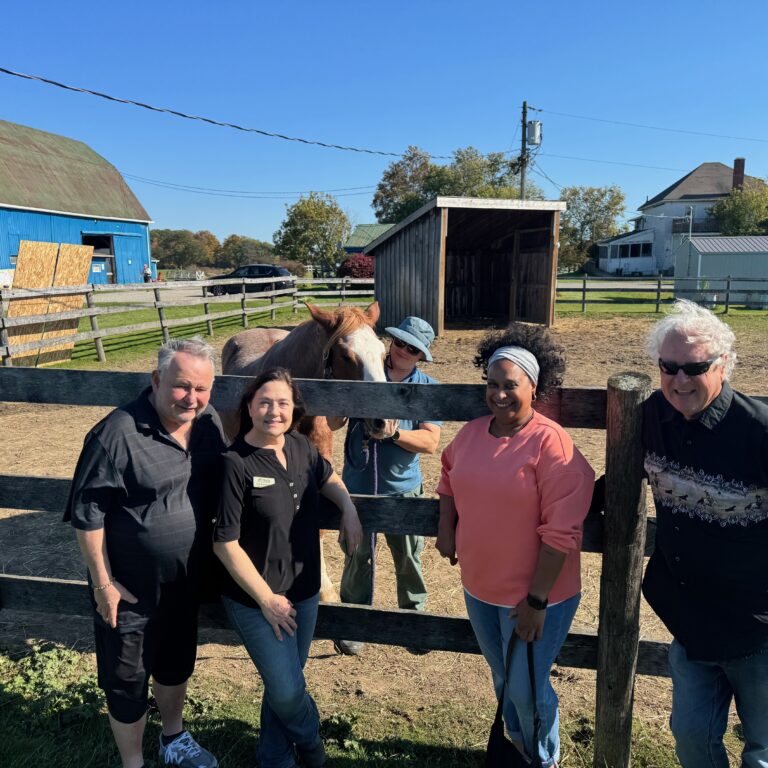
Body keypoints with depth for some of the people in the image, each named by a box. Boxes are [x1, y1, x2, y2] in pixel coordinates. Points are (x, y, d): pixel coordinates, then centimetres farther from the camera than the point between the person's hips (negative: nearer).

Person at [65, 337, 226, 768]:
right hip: (131, 588, -5)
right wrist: (103, 583, -14)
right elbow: (87, 514, -18)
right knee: (128, 681, 15)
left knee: (176, 665, 27)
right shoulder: (118, 433, -24)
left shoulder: (211, 424, -7)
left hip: (187, 583, 6)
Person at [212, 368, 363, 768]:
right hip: (257, 600, -5)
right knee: (288, 689, 3)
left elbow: (328, 478, 18)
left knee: (285, 684, 20)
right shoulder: (236, 464, -21)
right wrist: (267, 598, -14)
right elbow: (225, 544, -18)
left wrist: (349, 510, -1)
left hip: (305, 591, 6)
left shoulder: (301, 446, -4)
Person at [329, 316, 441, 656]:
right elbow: (333, 423, -6)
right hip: (359, 485, 0)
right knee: (358, 556, 14)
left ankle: (414, 616, 36)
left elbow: (430, 442, -13)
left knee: (409, 556, 14)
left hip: (404, 488, 0)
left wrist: (393, 431, -27)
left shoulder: (429, 387, -5)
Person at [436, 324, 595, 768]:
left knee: (526, 689, 9)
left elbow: (561, 533, -22)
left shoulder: (551, 444, -22)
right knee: (502, 677, 26)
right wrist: (446, 527, 4)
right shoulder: (472, 432, -2)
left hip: (535, 595, -6)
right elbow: (449, 476, 18)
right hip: (478, 587, 6)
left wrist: (536, 601, -20)